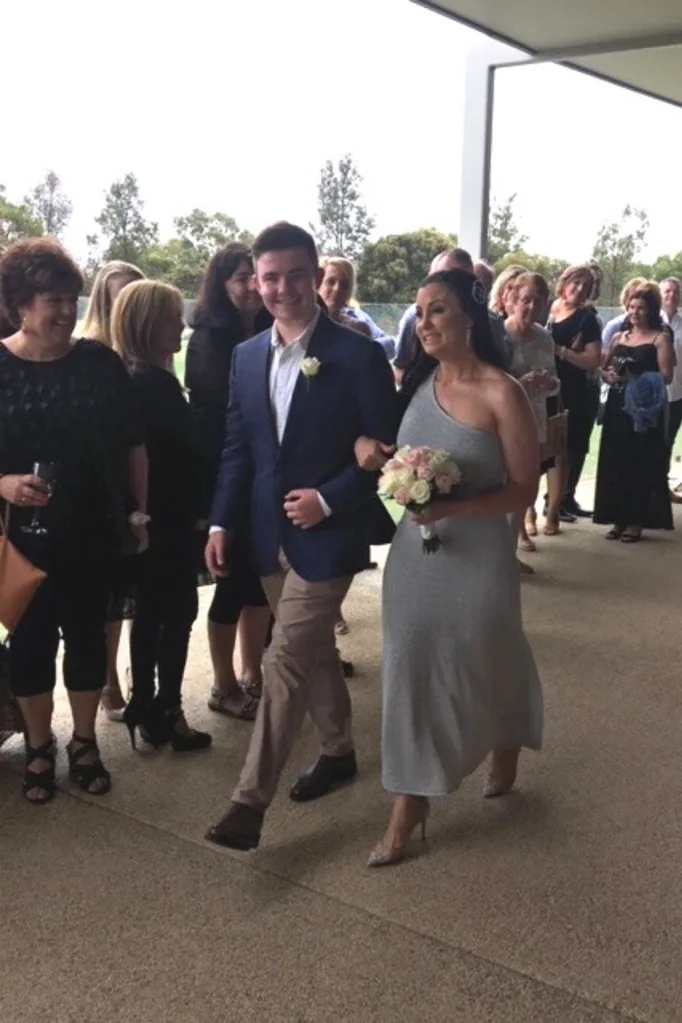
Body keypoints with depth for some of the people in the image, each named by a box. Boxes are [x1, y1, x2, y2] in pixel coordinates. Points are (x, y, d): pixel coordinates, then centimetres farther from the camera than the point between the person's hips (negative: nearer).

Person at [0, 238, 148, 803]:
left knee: (88, 634, 12)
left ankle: (85, 742, 31)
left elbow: (133, 445, 4)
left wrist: (140, 513, 3)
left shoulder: (101, 363, -3)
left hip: (93, 530, 1)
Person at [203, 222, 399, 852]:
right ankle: (339, 751, 39)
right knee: (313, 650, 19)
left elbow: (386, 448, -9)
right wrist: (221, 522, 3)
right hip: (271, 535, 6)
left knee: (286, 661, -7)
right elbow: (237, 448, 9)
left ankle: (251, 799, 2)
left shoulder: (359, 355, -11)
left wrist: (327, 499, -18)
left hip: (327, 535, -6)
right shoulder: (247, 356, 6)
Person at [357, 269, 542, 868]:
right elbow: (382, 442, 15)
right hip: (411, 552, 4)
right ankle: (409, 804, 23)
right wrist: (365, 448, -8)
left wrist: (450, 508, -26)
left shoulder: (502, 394, -15)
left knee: (485, 666, 16)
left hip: (477, 557, -4)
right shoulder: (416, 382, 2)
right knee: (411, 672, 7)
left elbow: (523, 492, -13)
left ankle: (505, 754, 47)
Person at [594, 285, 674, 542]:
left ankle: (636, 520, 4)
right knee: (615, 462, 5)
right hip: (617, 407, 5)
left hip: (644, 410, -5)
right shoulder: (618, 337, 14)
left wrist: (634, 378, -21)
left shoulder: (660, 337, -2)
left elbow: (666, 375, -11)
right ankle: (618, 518, 13)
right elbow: (603, 369, 15)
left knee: (640, 463, -2)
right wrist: (609, 376, -7)